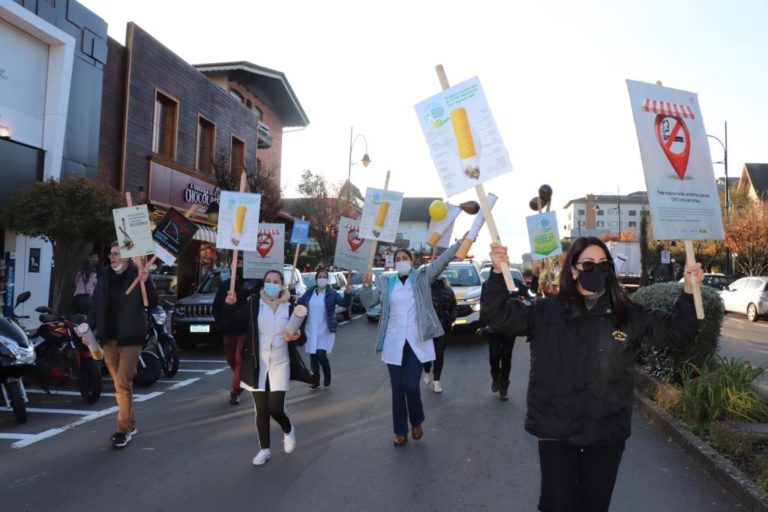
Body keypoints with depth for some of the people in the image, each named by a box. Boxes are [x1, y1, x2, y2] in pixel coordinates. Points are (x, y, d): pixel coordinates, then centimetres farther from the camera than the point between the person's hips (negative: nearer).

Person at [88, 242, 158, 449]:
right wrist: (91, 327, 2)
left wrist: (145, 283, -27)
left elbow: (152, 303, -13)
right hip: (108, 338, 5)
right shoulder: (105, 276, 8)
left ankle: (124, 429, 0)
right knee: (120, 384, 13)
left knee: (123, 383, -9)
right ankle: (130, 424, 25)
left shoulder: (137, 275, -6)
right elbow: (95, 304, 10)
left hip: (130, 338, -5)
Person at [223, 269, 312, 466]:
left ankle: (288, 430, 26)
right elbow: (233, 320, -10)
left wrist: (297, 336, -23)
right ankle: (264, 449, 24)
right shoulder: (253, 304, -2)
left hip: (279, 364, -1)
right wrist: (229, 305, -27)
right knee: (261, 410, 7)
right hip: (257, 365, 1)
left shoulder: (289, 308, -2)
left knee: (275, 408, -7)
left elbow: (302, 339, -2)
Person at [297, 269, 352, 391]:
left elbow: (345, 304, -15)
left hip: (326, 330, -4)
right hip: (311, 330, 4)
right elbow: (299, 304, 11)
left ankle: (327, 375, 16)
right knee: (313, 356, 8)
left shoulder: (332, 293, -5)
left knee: (321, 354, -12)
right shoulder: (309, 293, 5)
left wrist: (348, 294, -35)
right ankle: (315, 382, 21)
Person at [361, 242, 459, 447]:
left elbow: (442, 261, -6)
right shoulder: (386, 282, 9)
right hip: (394, 343, 2)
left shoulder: (422, 277, 4)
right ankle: (400, 431, 20)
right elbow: (368, 302, 6)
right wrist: (366, 285, -13)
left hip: (417, 342, -2)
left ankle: (417, 422, 21)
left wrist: (460, 242, -15)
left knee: (411, 386, -8)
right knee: (397, 388, 6)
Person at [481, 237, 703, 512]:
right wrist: (498, 272, -26)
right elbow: (498, 314, -11)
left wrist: (689, 290, -9)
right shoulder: (547, 311, -4)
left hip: (607, 433, 2)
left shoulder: (628, 314, 2)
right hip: (557, 432, -2)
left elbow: (676, 331, 6)